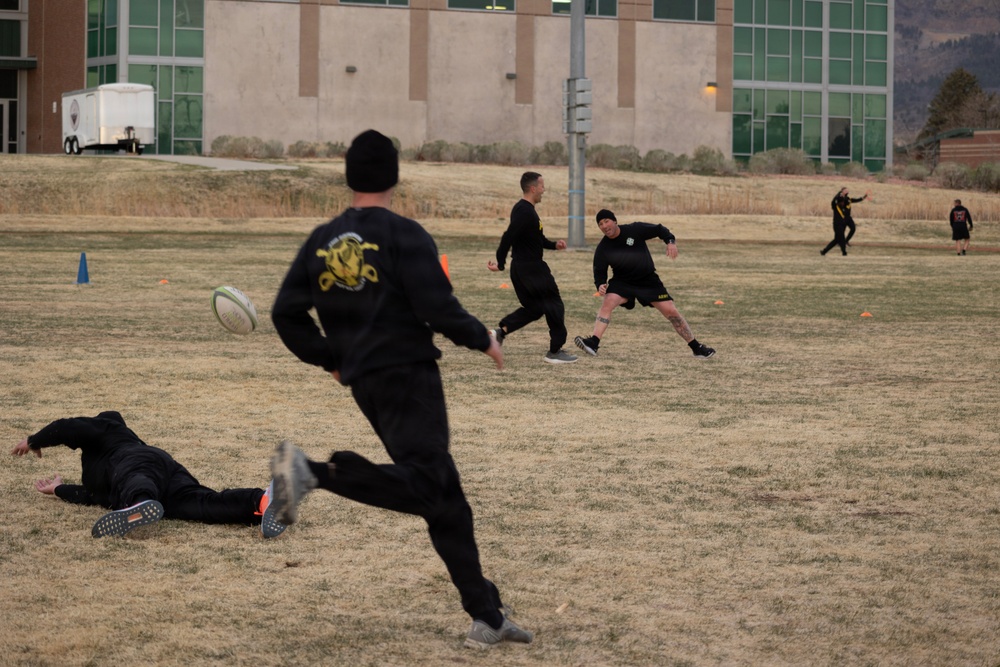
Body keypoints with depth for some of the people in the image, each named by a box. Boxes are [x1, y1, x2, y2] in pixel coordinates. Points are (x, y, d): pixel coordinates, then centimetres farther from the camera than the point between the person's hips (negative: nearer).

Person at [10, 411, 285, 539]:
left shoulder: (105, 428, 31)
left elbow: (67, 428, 13)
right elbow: (96, 496, 53)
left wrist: (34, 441, 29)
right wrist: (59, 490, 66)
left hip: (136, 464, -5)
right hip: (172, 475, 5)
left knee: (137, 487, -41)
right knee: (199, 504, -24)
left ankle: (141, 506, -80)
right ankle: (260, 501, -51)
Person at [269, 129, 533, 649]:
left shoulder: (322, 240, 9)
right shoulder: (403, 235, -8)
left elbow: (286, 312, 7)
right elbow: (437, 307, -14)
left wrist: (330, 358, 19)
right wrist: (482, 339, 3)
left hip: (364, 385, 8)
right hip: (408, 373, -8)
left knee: (444, 496, 11)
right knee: (424, 486, -16)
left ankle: (487, 615, 11)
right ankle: (315, 472, -29)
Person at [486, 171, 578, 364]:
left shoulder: (525, 210, 13)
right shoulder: (525, 212, -20)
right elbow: (509, 237, -27)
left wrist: (553, 245, 10)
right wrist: (500, 263, -25)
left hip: (521, 268, 10)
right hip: (530, 268, -10)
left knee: (534, 307, 18)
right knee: (554, 306, 2)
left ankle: (500, 331, 7)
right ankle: (555, 351, 9)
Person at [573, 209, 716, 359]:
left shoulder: (635, 230, -14)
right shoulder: (603, 248, -10)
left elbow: (659, 230, -5)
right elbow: (599, 272, -6)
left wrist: (670, 241, -23)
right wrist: (600, 285, -27)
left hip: (648, 281, -1)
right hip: (622, 283, 1)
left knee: (671, 311, -5)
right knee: (607, 303, -27)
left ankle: (696, 347, 7)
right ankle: (593, 343, -36)